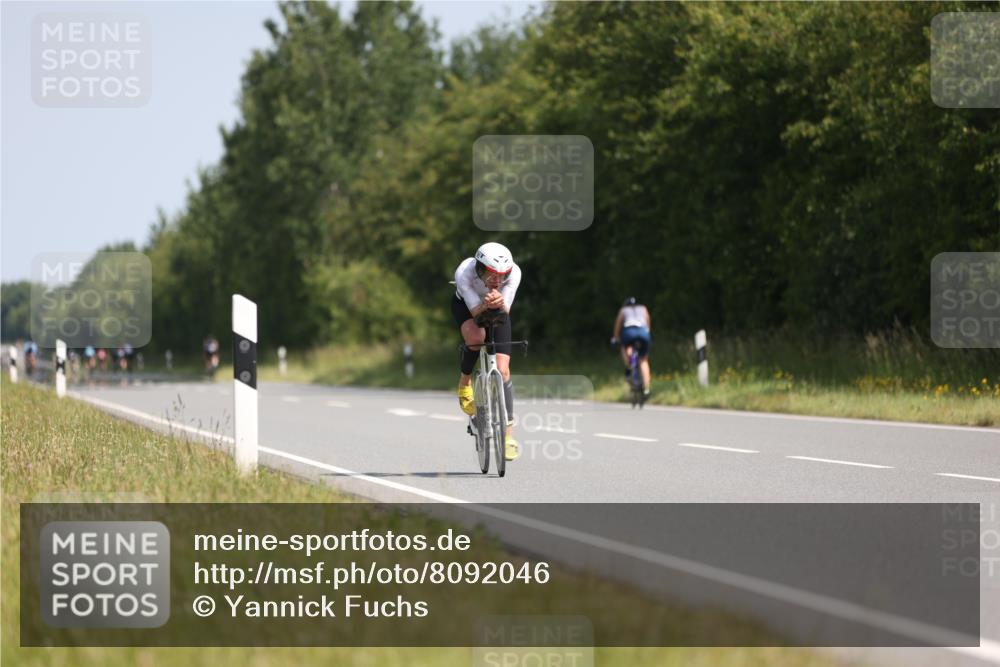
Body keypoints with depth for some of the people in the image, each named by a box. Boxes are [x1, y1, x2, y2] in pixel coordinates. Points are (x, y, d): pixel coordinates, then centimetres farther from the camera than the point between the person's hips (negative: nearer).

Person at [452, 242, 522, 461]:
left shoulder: (513, 272, -34)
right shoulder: (464, 272, -38)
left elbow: (505, 312, -32)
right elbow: (475, 311, -34)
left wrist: (499, 304, -54)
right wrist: (486, 305, -55)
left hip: (498, 310, 1)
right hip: (466, 305, -1)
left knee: (502, 369, -11)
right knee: (476, 337, -36)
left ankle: (508, 434, -5)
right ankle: (465, 383, -5)